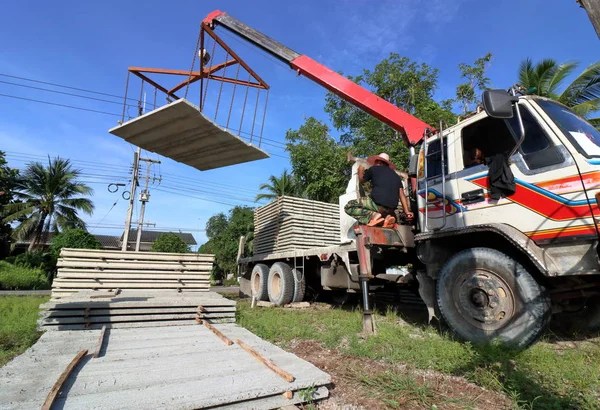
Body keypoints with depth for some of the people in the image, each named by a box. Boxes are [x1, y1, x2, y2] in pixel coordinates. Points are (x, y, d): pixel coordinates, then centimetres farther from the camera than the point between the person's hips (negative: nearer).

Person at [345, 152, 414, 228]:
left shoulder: (373, 169, 9)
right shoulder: (396, 176, 22)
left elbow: (362, 180, 26)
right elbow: (402, 195, 16)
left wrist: (360, 171, 45)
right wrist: (407, 212, 16)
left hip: (377, 203, -6)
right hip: (391, 209, 6)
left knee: (348, 207, 3)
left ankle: (373, 215, -15)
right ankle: (386, 217, 3)